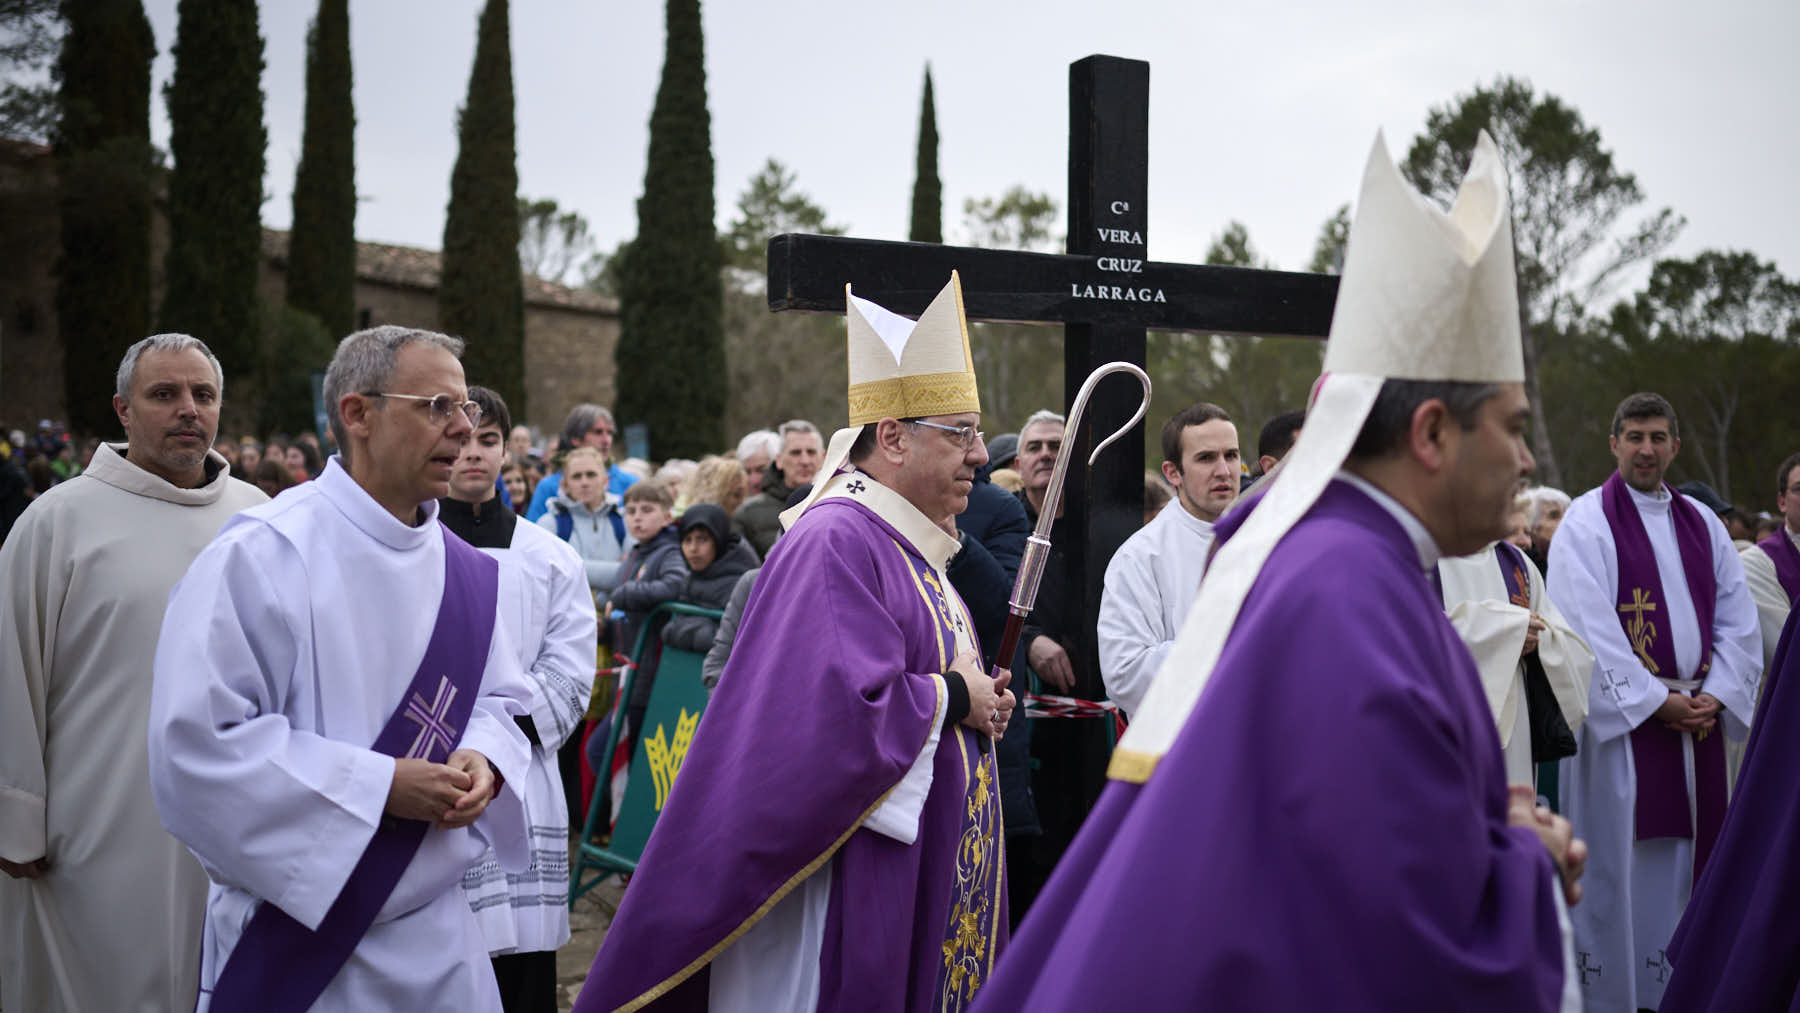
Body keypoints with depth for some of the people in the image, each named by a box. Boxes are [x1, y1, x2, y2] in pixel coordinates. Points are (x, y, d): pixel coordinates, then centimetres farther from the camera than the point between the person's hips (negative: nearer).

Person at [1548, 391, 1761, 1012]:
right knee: (1615, 864, -2)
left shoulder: (1702, 525, 14)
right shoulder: (1587, 523, -4)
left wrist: (1716, 695, -5)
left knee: (1680, 862, 9)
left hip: (1698, 721, 5)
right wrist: (1655, 701, -15)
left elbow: (1737, 621, 11)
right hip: (1620, 721, -5)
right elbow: (1587, 629, -13)